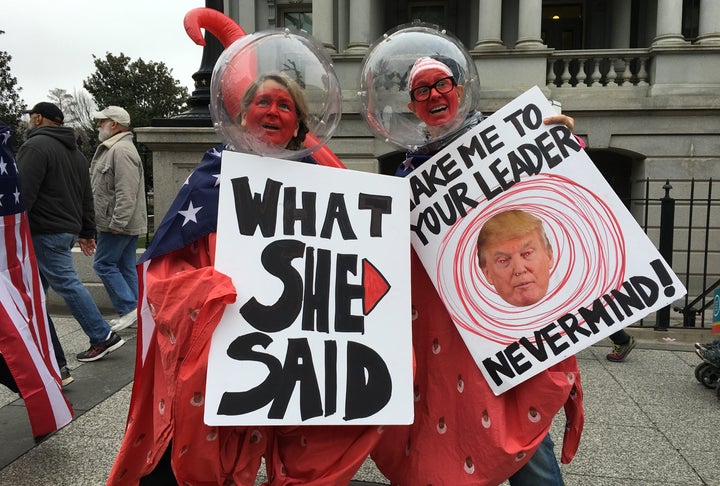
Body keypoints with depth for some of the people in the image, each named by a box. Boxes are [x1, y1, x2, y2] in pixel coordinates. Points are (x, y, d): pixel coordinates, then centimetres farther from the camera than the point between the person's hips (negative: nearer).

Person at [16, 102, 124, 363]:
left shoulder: (35, 146, -10)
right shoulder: (75, 152, 20)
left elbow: (24, 193, -19)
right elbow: (86, 197, 21)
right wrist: (87, 232, 22)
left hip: (46, 232, -9)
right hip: (68, 229, 9)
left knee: (67, 285, -5)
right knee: (35, 290, 14)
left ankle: (102, 337, -1)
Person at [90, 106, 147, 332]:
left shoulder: (121, 150, -17)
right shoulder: (112, 148, 19)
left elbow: (126, 193, -25)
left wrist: (117, 223, -25)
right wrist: (116, 222, 22)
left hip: (120, 224, -10)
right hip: (122, 223, 10)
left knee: (103, 264, -4)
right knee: (125, 267, 12)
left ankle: (129, 308, 0)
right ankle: (131, 313, 18)